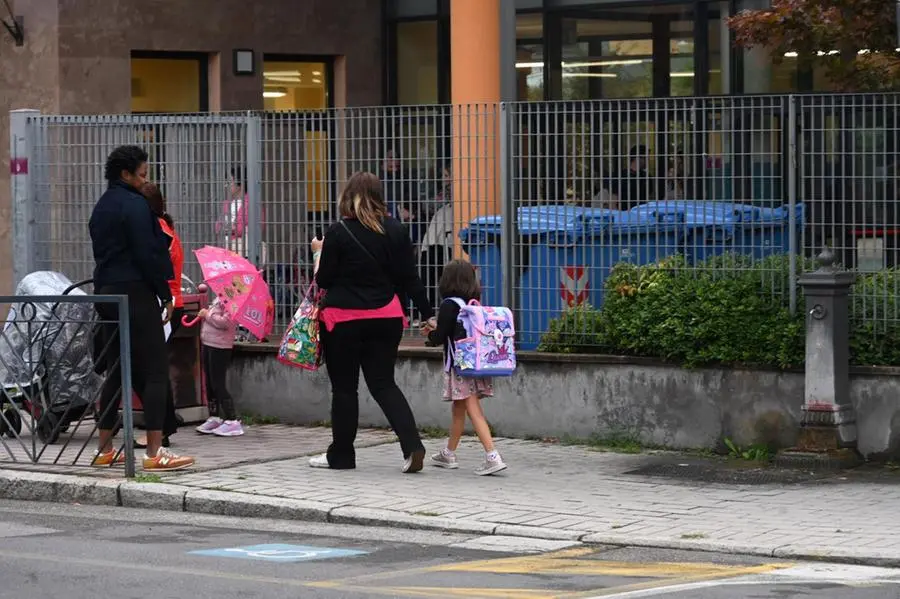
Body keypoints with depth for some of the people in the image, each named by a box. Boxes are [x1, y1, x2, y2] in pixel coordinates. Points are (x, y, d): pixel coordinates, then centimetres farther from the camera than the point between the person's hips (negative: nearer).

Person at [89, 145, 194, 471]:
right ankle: (155, 451, -13)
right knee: (155, 371, -8)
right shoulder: (134, 205, -11)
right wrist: (165, 295, -10)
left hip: (107, 294, 9)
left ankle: (105, 449, 16)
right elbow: (147, 254, -16)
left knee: (116, 371, 14)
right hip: (135, 294, -9)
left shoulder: (102, 206, 17)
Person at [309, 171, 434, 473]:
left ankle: (341, 455, 17)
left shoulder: (339, 233, -11)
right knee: (383, 383, 10)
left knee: (344, 388, 8)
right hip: (385, 317, 4)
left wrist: (321, 253, 11)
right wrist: (429, 314, 11)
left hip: (344, 318, -4)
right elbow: (409, 278, 3)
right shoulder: (395, 231, 1)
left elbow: (324, 280, -7)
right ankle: (412, 445, -7)